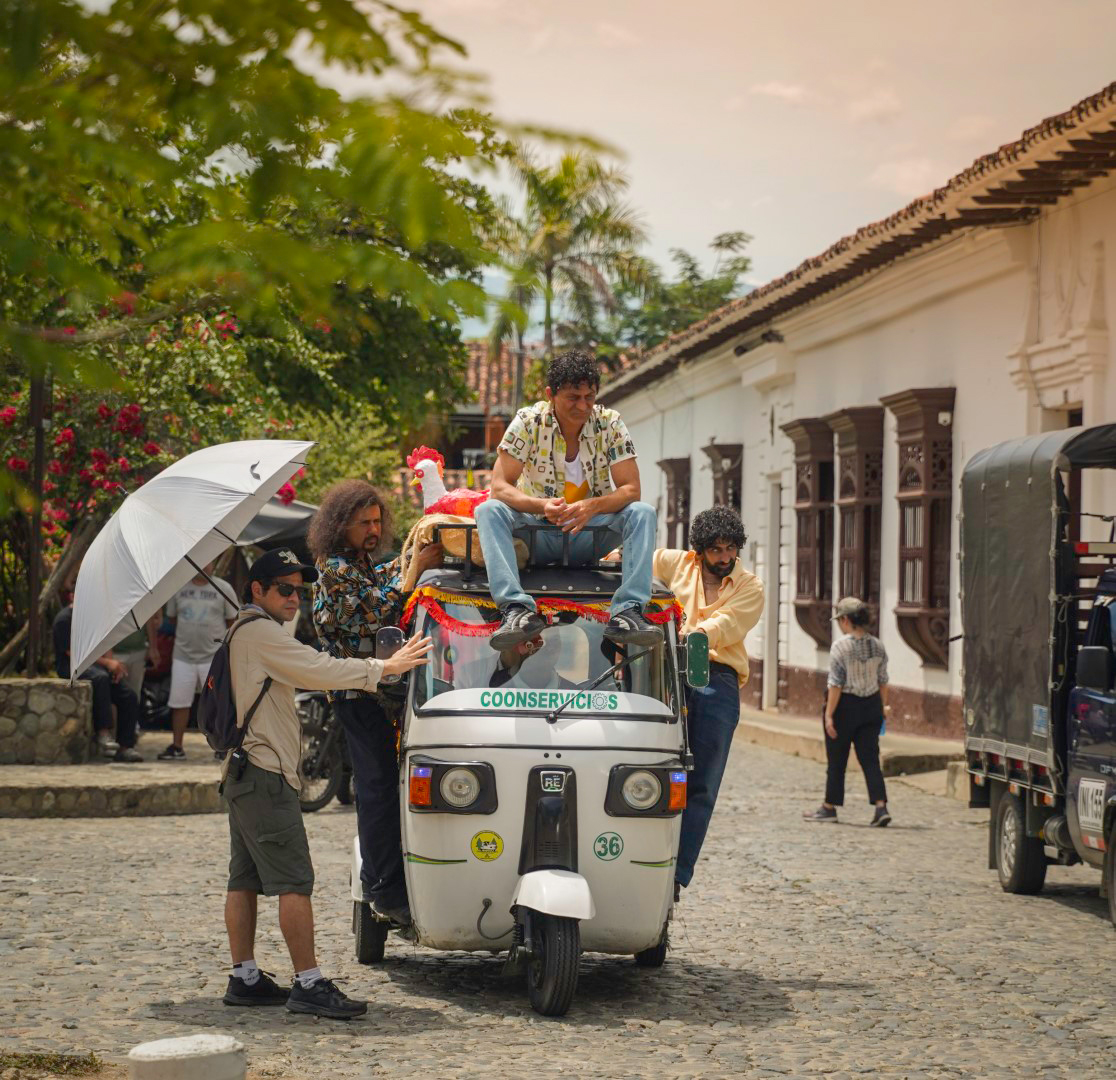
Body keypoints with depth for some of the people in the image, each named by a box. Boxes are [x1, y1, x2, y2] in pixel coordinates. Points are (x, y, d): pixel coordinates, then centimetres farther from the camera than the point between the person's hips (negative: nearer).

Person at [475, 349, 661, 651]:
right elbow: (500, 487, -16)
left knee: (642, 513, -25)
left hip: (590, 534, 1)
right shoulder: (529, 422, -10)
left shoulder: (609, 424, -7)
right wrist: (541, 505, -36)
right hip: (537, 533, -1)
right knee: (488, 511, -28)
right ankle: (518, 610, -42)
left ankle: (628, 612, -36)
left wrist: (593, 506, -34)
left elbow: (631, 490, -12)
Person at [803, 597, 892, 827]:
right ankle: (881, 806, -8)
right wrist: (883, 705, 21)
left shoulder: (840, 648, -15)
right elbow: (883, 680, 8)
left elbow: (835, 684, -17)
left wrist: (829, 715, -15)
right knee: (870, 758, 5)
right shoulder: (877, 646, 3)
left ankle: (829, 807, 19)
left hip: (846, 706, -5)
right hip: (871, 705, 5)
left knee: (836, 760, 8)